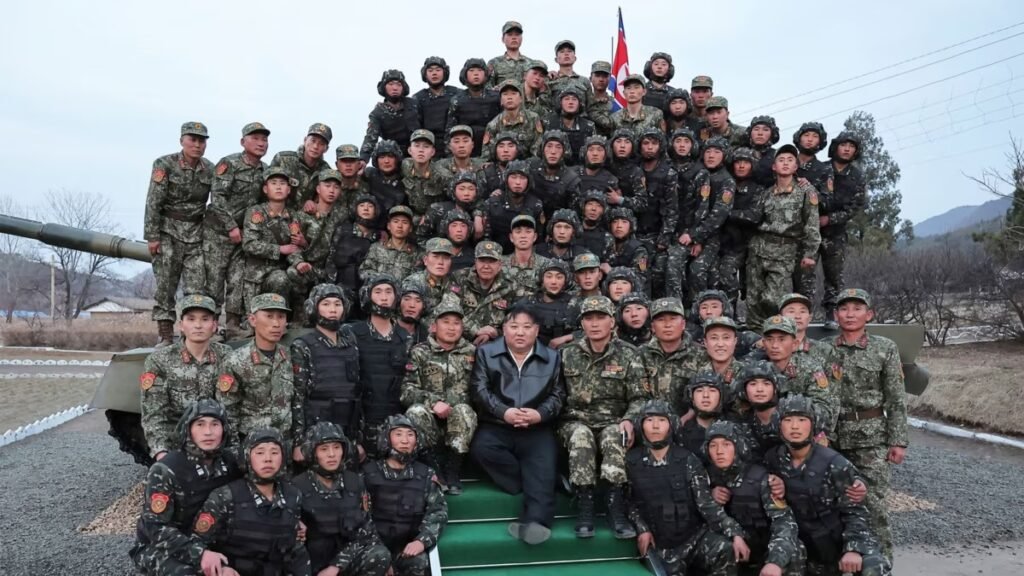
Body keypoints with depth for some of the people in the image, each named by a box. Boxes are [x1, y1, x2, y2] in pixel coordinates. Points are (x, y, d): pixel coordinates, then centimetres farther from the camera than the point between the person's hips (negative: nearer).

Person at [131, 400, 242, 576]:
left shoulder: (230, 462, -5)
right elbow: (156, 527, -24)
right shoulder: (165, 470, -19)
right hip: (158, 547, -5)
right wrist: (198, 554, -36)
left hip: (205, 543, 5)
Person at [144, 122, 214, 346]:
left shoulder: (210, 169, 4)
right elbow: (153, 203, -8)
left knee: (196, 287, -2)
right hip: (169, 230, -3)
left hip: (196, 233, 3)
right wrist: (152, 236, -11)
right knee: (165, 285, -2)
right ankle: (165, 334, 3)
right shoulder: (165, 165, -6)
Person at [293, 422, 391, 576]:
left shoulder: (354, 482, 0)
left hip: (344, 558, 2)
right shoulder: (297, 486, -6)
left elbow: (363, 530, -3)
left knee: (380, 556, -27)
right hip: (312, 562, -2)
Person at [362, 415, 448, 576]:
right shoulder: (368, 472, 6)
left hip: (408, 543, 1)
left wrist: (422, 540, -15)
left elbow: (438, 511, 1)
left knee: (418, 563, -28)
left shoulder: (425, 474, 9)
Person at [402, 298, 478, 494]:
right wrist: (433, 402, -20)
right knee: (415, 412, -31)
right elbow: (407, 391, -4)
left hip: (459, 419, 0)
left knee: (464, 410, -32)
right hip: (430, 419, 0)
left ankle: (453, 472, -17)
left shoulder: (471, 353, 9)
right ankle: (438, 465, -14)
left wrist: (448, 404, -12)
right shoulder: (420, 353, 5)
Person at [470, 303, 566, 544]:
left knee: (544, 467, -26)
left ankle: (535, 521, -36)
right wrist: (503, 412, -19)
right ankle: (536, 485, -18)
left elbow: (558, 395, 6)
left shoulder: (552, 357, 12)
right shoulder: (486, 353, 8)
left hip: (537, 429, 0)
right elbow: (479, 389, -3)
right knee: (481, 448, -31)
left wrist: (540, 414, -15)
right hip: (496, 426, 0)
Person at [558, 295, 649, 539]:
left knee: (614, 438, -34)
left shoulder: (628, 355, 2)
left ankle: (616, 509, -31)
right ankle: (585, 508, -29)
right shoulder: (567, 354, 7)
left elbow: (640, 398, -2)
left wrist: (628, 420, -20)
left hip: (613, 423, -1)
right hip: (576, 422, 1)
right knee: (581, 436, -33)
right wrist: (566, 421, -6)